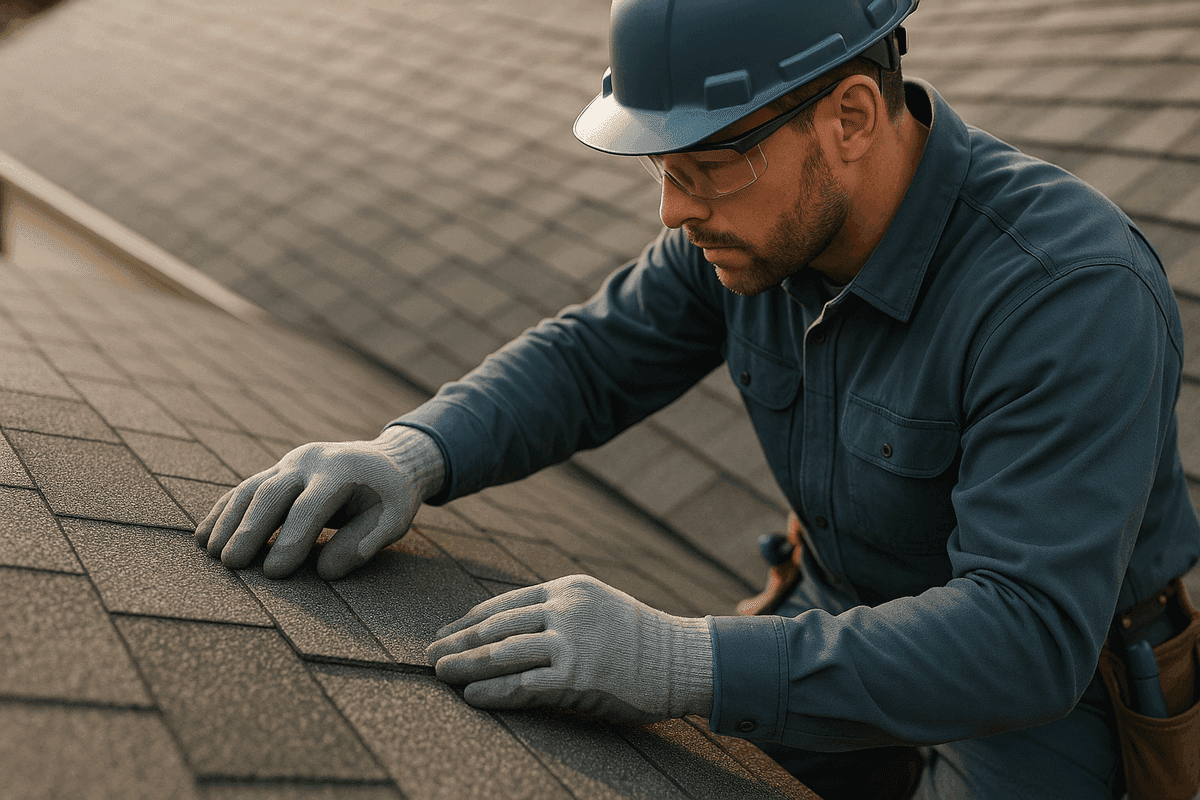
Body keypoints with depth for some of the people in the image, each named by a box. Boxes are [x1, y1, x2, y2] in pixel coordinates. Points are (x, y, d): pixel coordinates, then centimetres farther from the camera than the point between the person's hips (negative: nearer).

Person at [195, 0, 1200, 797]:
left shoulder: (1076, 295, -31)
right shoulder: (763, 210, -11)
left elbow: (1028, 635, -37)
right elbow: (593, 355, 0)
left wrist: (682, 665, -44)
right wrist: (410, 456, -19)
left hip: (1062, 696, -5)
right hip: (845, 629, 5)